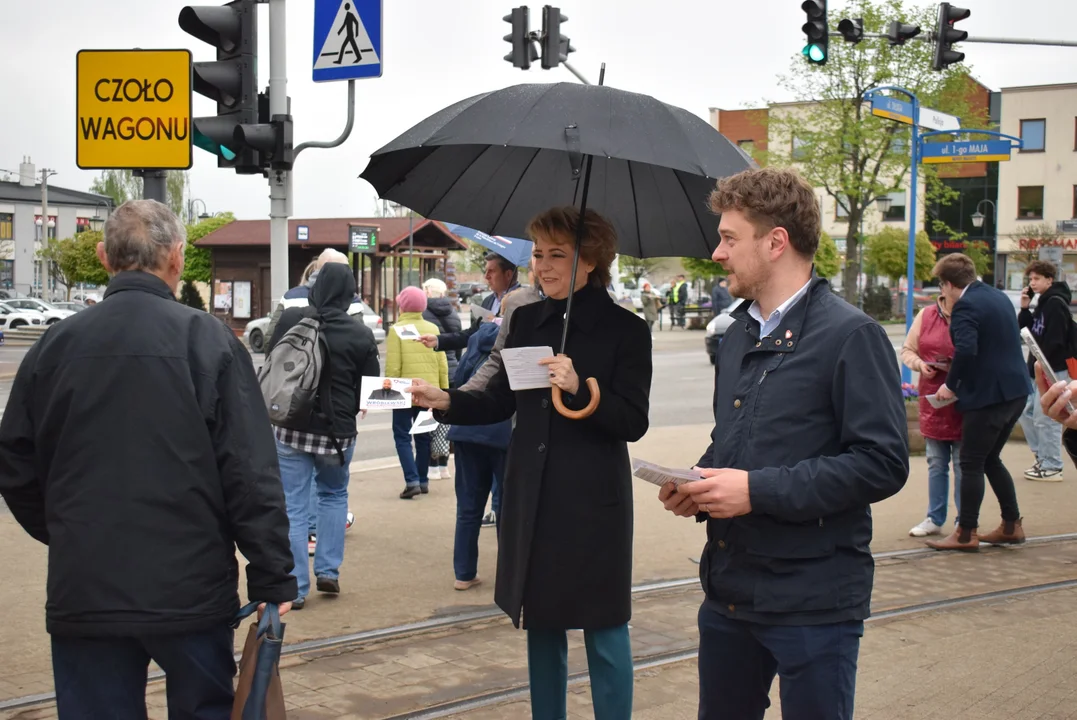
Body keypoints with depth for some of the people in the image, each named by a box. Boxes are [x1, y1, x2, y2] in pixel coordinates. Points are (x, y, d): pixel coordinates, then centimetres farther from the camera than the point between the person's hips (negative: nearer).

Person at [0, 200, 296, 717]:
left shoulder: (55, 345, 1)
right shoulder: (208, 341, -8)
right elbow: (252, 474, -12)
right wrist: (273, 578, -6)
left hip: (82, 593, 2)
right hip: (190, 590, -2)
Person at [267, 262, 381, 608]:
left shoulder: (290, 318, -7)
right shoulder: (361, 334, -9)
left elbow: (270, 363, 6)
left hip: (289, 427, 0)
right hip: (338, 432, 0)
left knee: (293, 507, 6)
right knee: (334, 495, 24)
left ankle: (295, 588, 7)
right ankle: (328, 571, 20)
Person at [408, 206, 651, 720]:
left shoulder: (624, 329, -7)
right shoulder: (526, 320, 8)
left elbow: (633, 422, -11)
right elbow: (501, 402, 9)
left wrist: (580, 389, -25)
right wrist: (445, 401, -6)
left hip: (593, 502, -5)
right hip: (531, 498, 5)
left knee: (602, 632, 3)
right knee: (541, 624, 16)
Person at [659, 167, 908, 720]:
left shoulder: (850, 336, -12)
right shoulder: (739, 334, 14)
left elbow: (882, 463, -19)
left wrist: (759, 489, -21)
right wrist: (699, 481, 2)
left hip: (813, 603, -7)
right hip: (727, 590, 8)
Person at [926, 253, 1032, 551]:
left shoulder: (965, 306, -16)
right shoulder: (999, 297, 13)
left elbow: (966, 350, -28)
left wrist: (951, 385, -14)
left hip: (987, 395, -9)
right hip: (1016, 391, 9)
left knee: (971, 464, 0)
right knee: (990, 459, 20)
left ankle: (966, 534, 5)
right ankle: (1011, 526, 23)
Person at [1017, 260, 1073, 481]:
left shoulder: (1056, 303, -14)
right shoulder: (1043, 303, 16)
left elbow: (1054, 339, -22)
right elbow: (1024, 327, 16)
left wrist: (1040, 362, -19)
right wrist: (1025, 308, 3)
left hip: (1053, 370, -10)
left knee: (1045, 418, -6)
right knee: (1026, 412, 15)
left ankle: (1051, 467, 2)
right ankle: (1042, 457, 24)